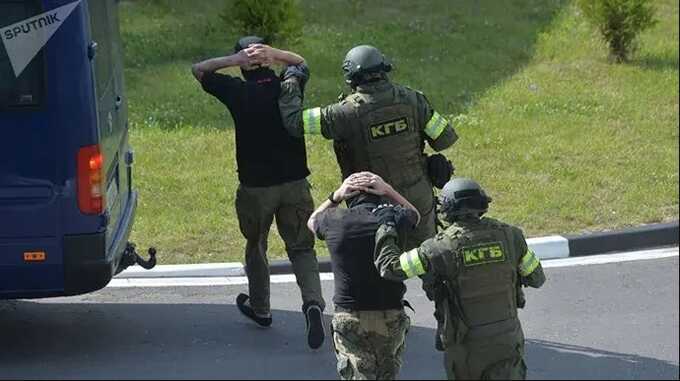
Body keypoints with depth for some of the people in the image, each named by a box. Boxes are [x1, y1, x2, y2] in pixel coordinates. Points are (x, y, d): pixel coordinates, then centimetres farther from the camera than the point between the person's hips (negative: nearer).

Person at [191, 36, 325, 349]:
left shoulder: (238, 92, -12)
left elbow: (198, 70, 1)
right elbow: (301, 62, 19)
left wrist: (231, 60, -13)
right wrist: (273, 54, 0)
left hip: (255, 187, -2)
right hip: (295, 184, 2)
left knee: (256, 247, 20)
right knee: (301, 247, 9)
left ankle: (259, 308, 35)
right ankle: (313, 302, -15)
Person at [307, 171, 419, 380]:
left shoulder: (335, 222, -6)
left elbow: (312, 221, 20)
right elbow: (414, 214, 21)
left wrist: (336, 196, 9)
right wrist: (388, 191, 11)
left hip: (350, 318, -1)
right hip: (391, 318, 1)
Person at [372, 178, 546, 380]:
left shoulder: (443, 247, -16)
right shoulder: (508, 235, -7)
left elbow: (390, 267, -12)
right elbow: (536, 278, 5)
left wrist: (386, 227, 0)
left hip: (466, 346, -2)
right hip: (507, 340, 2)